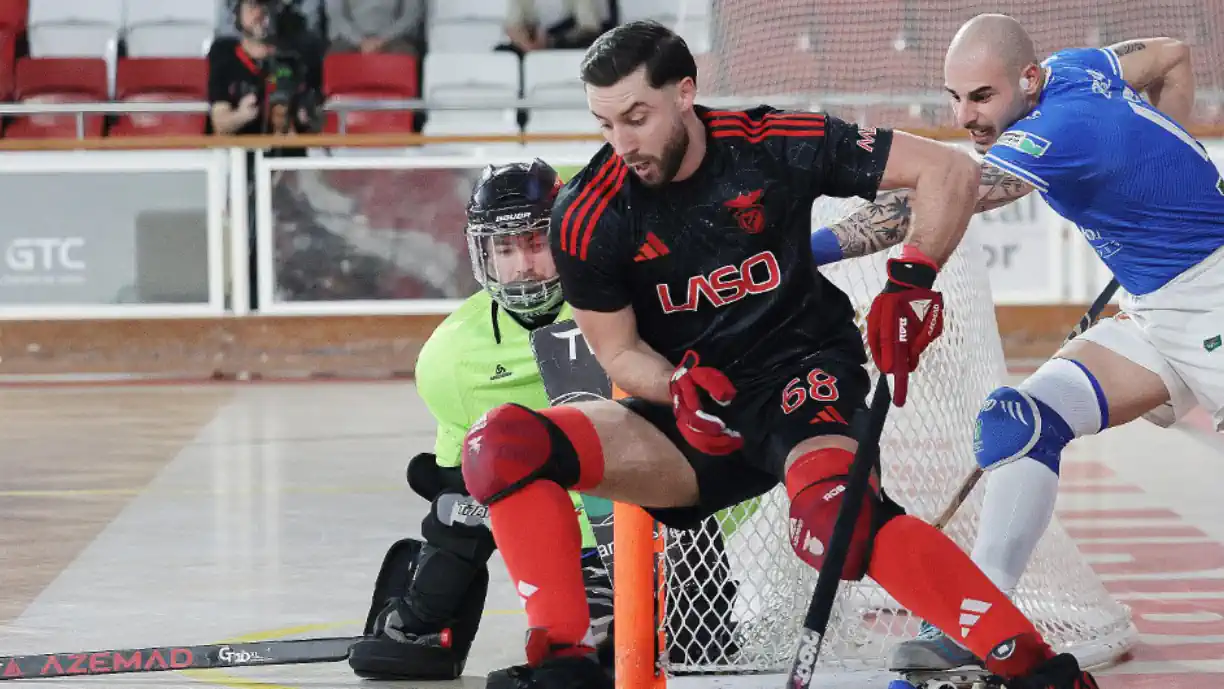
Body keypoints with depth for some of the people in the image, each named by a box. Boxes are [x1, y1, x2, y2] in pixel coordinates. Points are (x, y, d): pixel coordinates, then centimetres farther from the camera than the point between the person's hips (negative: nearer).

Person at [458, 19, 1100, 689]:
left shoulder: (775, 145, -13)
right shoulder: (587, 217, -8)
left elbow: (951, 170, -9)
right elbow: (619, 352, 0)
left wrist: (911, 280, -22)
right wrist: (678, 389, -21)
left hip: (803, 377, -4)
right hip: (695, 418, 4)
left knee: (835, 521, -38)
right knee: (501, 443, -20)